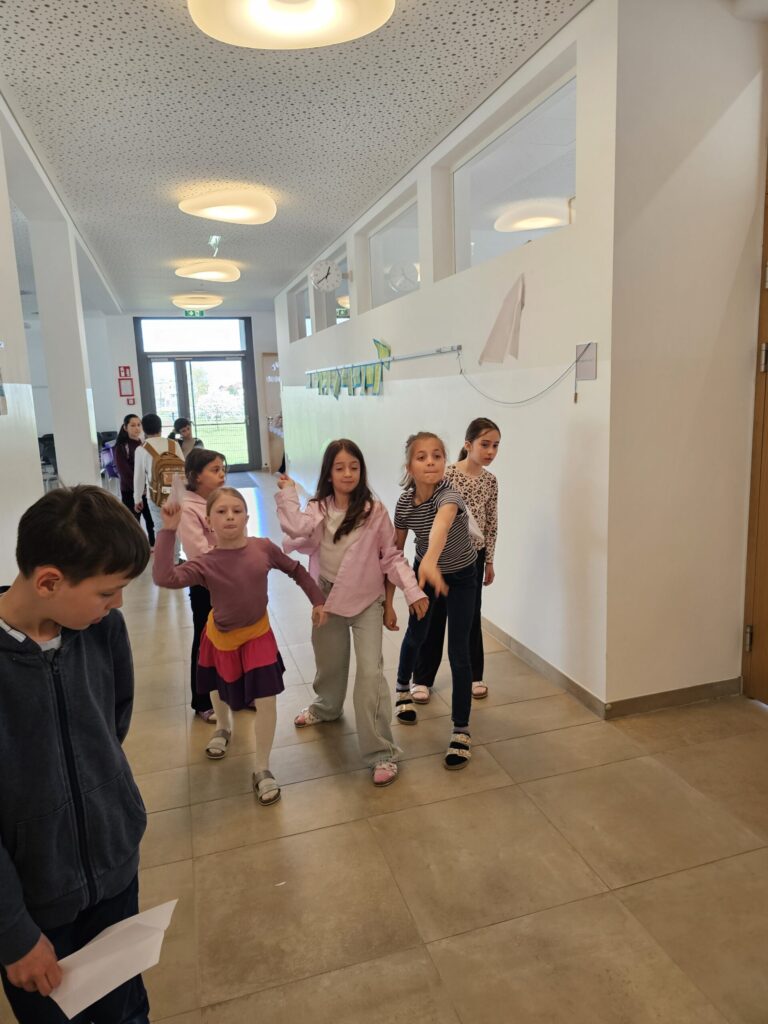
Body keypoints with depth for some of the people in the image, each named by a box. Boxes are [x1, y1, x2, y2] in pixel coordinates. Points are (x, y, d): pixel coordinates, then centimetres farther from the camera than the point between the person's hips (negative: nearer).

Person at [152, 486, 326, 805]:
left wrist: (318, 600, -1)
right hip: (221, 637, 0)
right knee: (220, 691, 26)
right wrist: (168, 531, -41)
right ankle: (224, 727, 62)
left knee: (266, 700, -4)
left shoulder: (263, 548, -20)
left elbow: (296, 570, -3)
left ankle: (262, 770, 15)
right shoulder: (206, 563, -27)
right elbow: (163, 578, -43)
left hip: (257, 635, 0)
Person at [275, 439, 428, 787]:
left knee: (370, 672, -10)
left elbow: (391, 556, -7)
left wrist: (413, 591, -16)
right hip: (327, 597, 4)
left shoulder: (374, 511, -10)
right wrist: (288, 493, -17)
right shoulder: (319, 508, -3)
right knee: (329, 662, 23)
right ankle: (326, 707, 55)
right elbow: (297, 528, -23)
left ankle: (382, 753, 0)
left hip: (366, 601, -3)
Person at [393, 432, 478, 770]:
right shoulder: (405, 502, -19)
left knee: (458, 651, -7)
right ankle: (403, 688, 51)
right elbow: (396, 550, -8)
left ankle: (461, 731, 8)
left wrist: (430, 559, -79)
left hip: (460, 576, -4)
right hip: (424, 571, 4)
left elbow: (442, 521, -59)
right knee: (416, 634, 21)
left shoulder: (449, 495, -34)